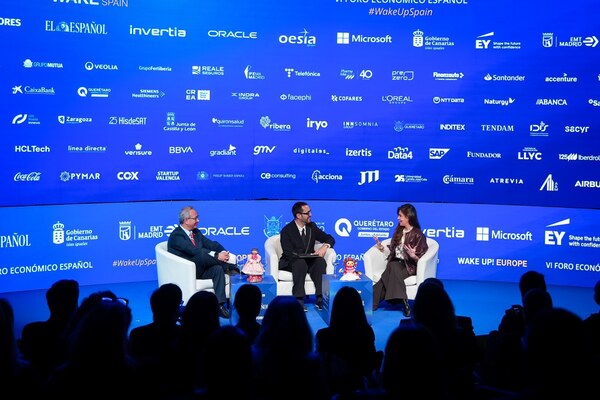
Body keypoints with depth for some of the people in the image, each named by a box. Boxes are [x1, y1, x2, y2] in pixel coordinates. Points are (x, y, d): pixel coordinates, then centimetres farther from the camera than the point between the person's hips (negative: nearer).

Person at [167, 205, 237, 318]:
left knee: (218, 269, -24)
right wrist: (216, 256, -30)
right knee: (202, 255, -34)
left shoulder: (196, 232, 16)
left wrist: (223, 252, -15)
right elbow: (194, 251, -25)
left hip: (199, 269, 8)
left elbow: (211, 244, 7)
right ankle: (229, 267, -14)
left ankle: (220, 305, -27)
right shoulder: (176, 236, -11)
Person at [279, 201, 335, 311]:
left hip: (309, 261, 4)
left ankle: (320, 298, -32)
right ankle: (299, 300, -37)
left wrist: (325, 246, -16)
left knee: (321, 261, -28)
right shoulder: (286, 231, -9)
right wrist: (303, 256, -32)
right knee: (300, 263, -37)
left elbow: (330, 239, 7)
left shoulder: (312, 226, 6)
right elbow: (288, 253, -17)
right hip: (290, 263, -4)